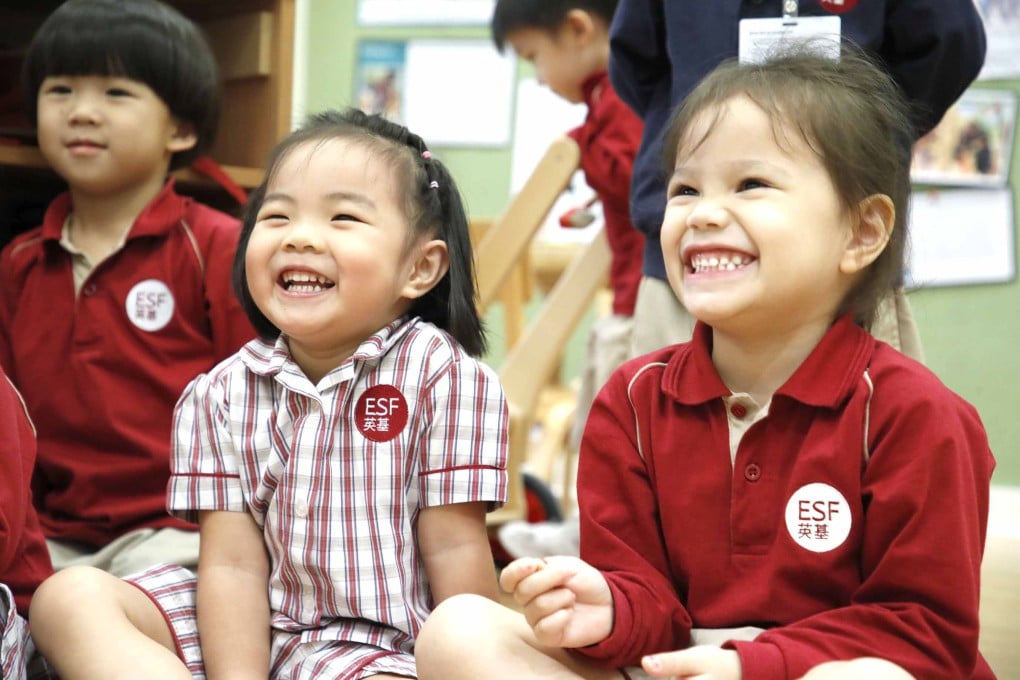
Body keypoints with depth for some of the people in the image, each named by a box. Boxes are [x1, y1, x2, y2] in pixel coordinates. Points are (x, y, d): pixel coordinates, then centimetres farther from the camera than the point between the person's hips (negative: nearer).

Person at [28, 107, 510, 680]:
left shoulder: (442, 376, -11)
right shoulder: (223, 394, 0)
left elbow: (454, 551, -9)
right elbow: (233, 564, -5)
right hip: (252, 630, 5)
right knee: (69, 600, -12)